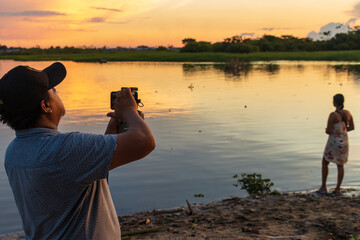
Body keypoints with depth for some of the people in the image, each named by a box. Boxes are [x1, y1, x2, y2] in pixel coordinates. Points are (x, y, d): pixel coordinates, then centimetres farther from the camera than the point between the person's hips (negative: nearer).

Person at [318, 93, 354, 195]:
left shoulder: (332, 115, -20)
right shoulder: (348, 113, 0)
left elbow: (328, 131, -20)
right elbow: (352, 127, 10)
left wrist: (327, 130, 4)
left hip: (334, 142, -6)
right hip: (344, 141, 6)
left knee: (325, 163, 12)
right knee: (340, 165, 14)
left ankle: (323, 187, 12)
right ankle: (337, 189, 14)